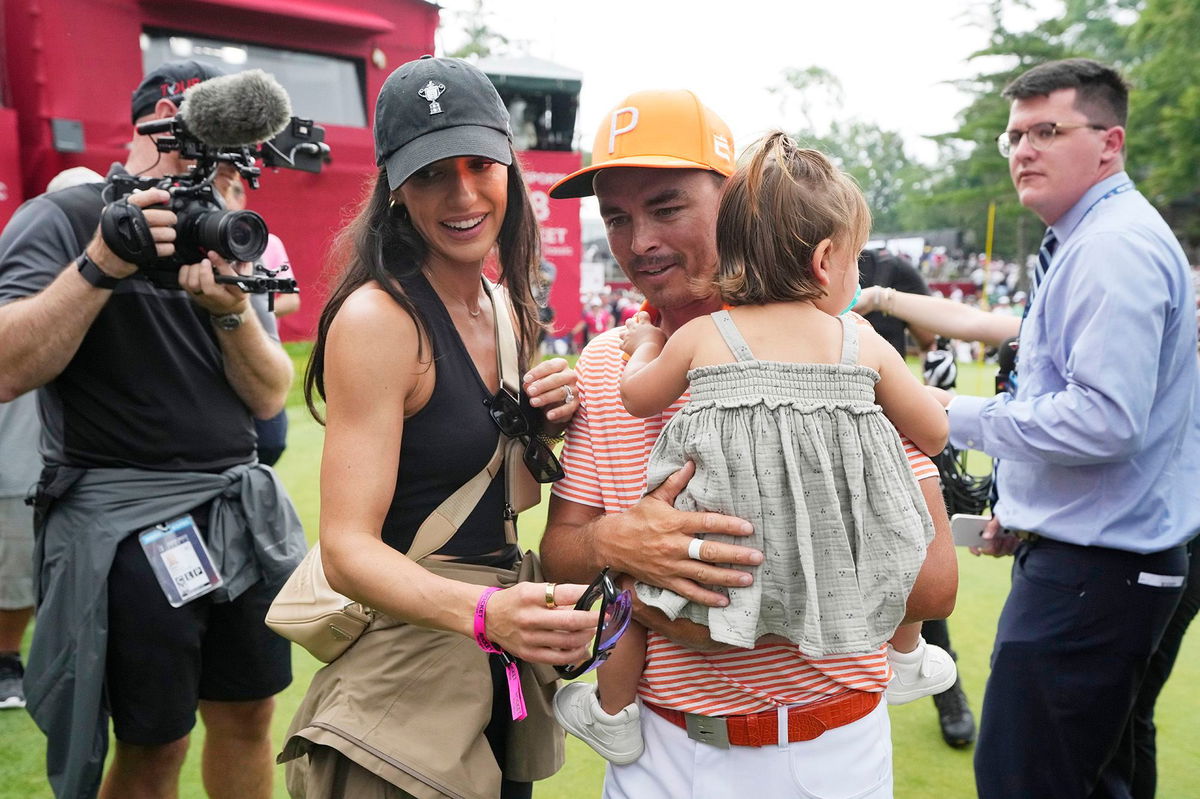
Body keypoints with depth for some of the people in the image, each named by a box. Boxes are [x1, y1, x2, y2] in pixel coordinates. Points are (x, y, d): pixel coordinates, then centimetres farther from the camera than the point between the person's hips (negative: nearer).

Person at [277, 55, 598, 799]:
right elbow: (347, 548, -22)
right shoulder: (378, 318, -18)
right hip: (406, 655, -7)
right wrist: (485, 613, -38)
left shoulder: (502, 305, 5)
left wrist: (549, 423, -7)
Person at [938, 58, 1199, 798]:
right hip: (1087, 551, 11)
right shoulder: (1091, 240, 16)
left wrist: (961, 416, -16)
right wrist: (1024, 509, 20)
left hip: (1092, 570, -11)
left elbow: (1105, 419, -27)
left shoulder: (1113, 246, -17)